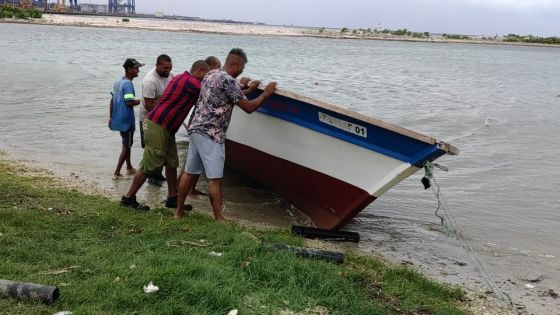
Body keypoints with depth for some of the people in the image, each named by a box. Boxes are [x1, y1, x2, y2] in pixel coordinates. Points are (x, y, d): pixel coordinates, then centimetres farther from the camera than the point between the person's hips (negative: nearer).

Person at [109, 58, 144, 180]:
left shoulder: (118, 82, 10)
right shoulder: (128, 84, -19)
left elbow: (112, 100, 12)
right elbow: (129, 102, -27)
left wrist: (111, 117, 16)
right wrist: (142, 101, -12)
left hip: (118, 119, 9)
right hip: (126, 120, -9)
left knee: (127, 143, 22)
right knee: (126, 146, 0)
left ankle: (129, 168, 34)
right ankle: (116, 173, 0)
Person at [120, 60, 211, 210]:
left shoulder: (181, 78, 16)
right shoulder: (190, 81, -14)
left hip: (166, 128, 10)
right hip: (156, 126, -10)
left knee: (172, 163, 13)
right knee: (149, 166, -3)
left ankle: (172, 198, 20)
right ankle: (128, 199, 7)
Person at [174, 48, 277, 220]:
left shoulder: (211, 74, 14)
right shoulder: (228, 80, -13)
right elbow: (249, 107, -11)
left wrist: (248, 89, 34)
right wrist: (266, 93, 3)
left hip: (195, 130, 9)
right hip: (211, 135, -9)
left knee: (190, 172, 14)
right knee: (214, 179, -6)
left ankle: (179, 211, 20)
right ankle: (219, 219, -2)